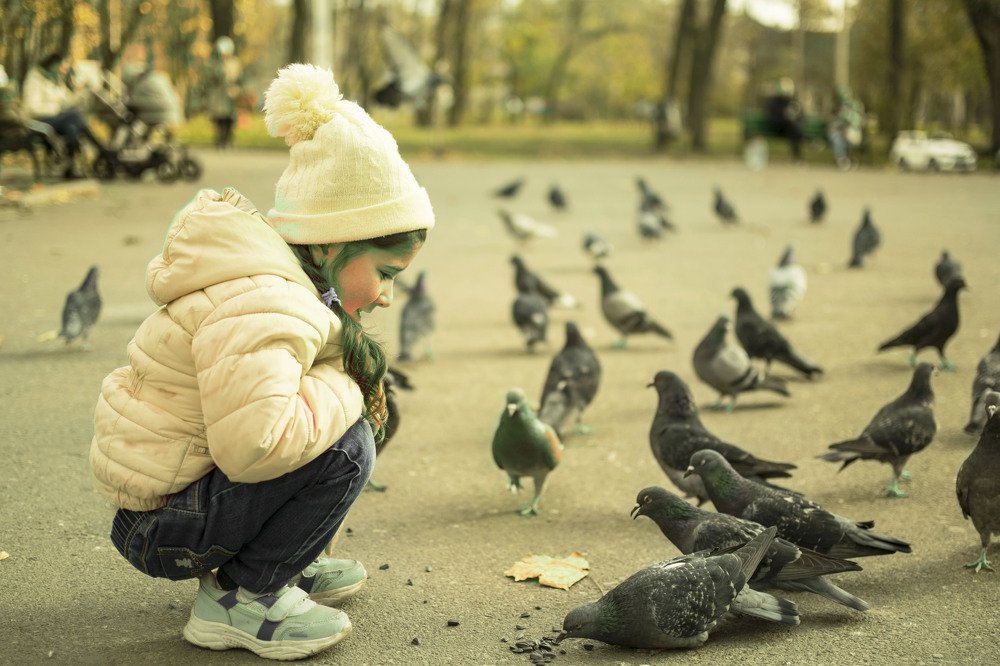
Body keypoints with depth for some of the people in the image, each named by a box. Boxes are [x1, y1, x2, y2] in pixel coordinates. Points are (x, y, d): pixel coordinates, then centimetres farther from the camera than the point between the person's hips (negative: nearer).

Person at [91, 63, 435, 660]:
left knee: (360, 412, 9)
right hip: (161, 526, -10)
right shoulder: (258, 305, -28)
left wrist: (354, 373, -2)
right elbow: (254, 443, -40)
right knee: (345, 447, -24)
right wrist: (344, 388, -23)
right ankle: (239, 600, -9)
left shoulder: (273, 276, 5)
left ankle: (287, 563, 16)